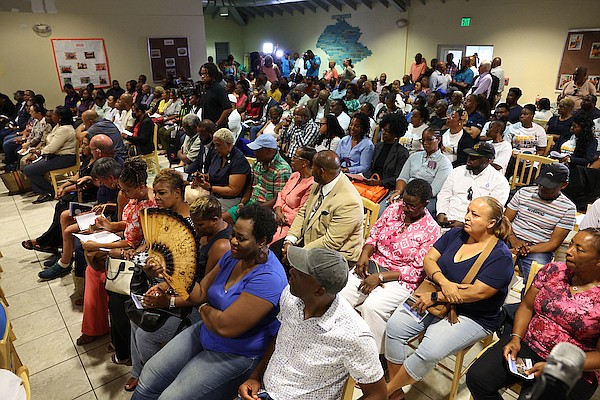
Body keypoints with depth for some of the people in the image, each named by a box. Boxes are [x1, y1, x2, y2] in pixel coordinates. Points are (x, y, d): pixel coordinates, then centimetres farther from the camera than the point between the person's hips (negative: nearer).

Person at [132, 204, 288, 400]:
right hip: (205, 333, 8)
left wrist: (204, 309, -8)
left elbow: (225, 327, -28)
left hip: (236, 355, -8)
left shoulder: (268, 278, -29)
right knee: (148, 377, 7)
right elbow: (201, 293, 2)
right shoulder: (233, 256, -1)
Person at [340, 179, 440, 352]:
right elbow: (374, 235, 13)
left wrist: (380, 277, -19)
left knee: (372, 306, -32)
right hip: (373, 266, 5)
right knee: (340, 294, -18)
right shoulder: (394, 209, 6)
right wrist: (365, 254, -9)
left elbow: (417, 271, -12)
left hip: (400, 279, -5)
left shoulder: (431, 230, -10)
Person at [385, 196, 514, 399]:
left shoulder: (501, 256, -14)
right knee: (395, 324, -15)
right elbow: (429, 259, 1)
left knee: (430, 350, -27)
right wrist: (444, 283, -19)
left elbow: (477, 292, -22)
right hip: (435, 301, 6)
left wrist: (435, 297, -20)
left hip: (472, 317, -5)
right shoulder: (455, 234, 4)